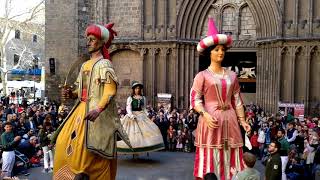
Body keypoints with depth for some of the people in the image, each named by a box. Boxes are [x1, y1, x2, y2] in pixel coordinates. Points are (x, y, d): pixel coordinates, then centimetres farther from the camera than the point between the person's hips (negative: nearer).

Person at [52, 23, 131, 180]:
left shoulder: (104, 64, -8)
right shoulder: (85, 65, 17)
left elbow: (110, 91, -19)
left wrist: (99, 109, -32)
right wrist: (71, 94, 2)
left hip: (95, 111, -8)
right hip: (82, 109, 8)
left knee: (86, 145, -10)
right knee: (65, 141, 8)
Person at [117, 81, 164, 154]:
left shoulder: (143, 98, 13)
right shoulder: (130, 98, 2)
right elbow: (128, 108, -6)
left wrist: (146, 115, 2)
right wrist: (132, 115, -21)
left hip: (141, 116, 4)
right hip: (132, 116, -4)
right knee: (132, 132, -7)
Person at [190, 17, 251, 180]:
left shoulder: (232, 75, 12)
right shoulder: (202, 75, -2)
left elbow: (237, 101, 13)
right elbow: (195, 99, -6)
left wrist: (242, 121, 5)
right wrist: (205, 114, -21)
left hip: (230, 120, 4)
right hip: (211, 120, -4)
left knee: (230, 159, 8)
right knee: (211, 158, -1)